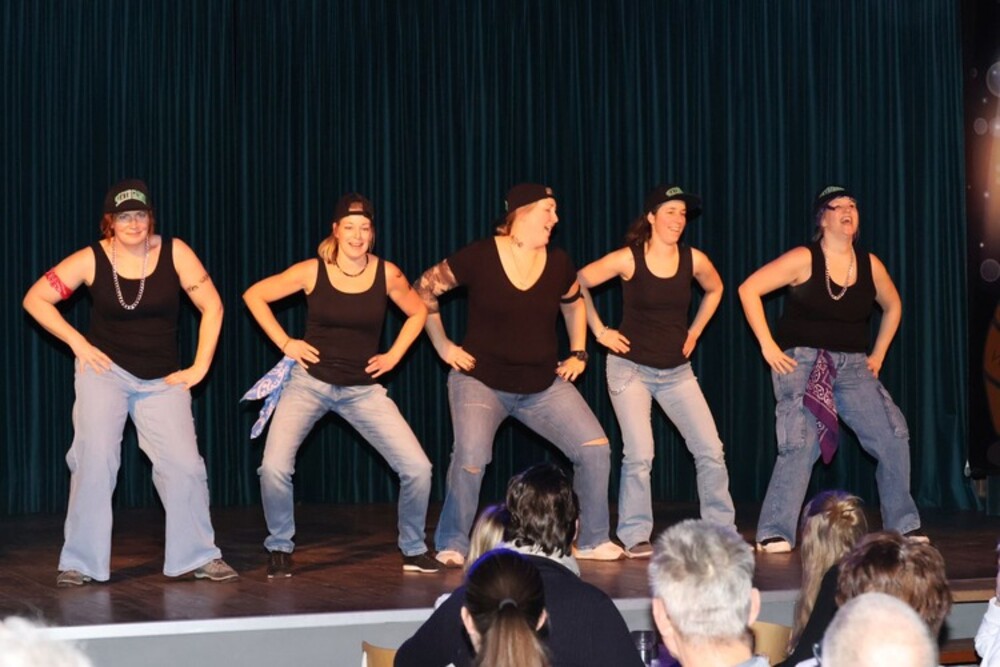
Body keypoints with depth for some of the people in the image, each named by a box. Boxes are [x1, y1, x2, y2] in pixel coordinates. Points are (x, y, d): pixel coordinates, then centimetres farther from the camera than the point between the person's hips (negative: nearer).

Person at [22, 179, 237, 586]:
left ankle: (199, 556, 7)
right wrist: (78, 343, -6)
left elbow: (211, 307, -2)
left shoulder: (174, 252, -6)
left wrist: (199, 368, -5)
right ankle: (81, 563, 0)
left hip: (162, 380, 1)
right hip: (105, 370, -1)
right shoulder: (91, 260, -7)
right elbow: (35, 299, -2)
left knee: (183, 463, -8)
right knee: (94, 460, -10)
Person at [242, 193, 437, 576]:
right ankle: (279, 548, 6)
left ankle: (413, 550, 14)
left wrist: (394, 355, 5)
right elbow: (254, 296, 2)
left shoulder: (387, 274, -3)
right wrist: (285, 343, -3)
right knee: (274, 468, -20)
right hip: (309, 382, -2)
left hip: (363, 389, 2)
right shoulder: (312, 271, -8)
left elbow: (418, 313, 15)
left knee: (417, 467, -10)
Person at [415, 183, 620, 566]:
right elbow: (425, 288, -1)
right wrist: (442, 345, -1)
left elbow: (574, 303, 23)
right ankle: (451, 545, -4)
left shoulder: (558, 262, 1)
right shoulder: (479, 257, -11)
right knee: (471, 459, -24)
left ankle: (593, 541, 12)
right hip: (481, 380, -4)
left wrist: (578, 353, 14)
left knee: (595, 448, -5)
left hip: (544, 386, 4)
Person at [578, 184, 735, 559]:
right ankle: (635, 538, 2)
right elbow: (577, 285, -4)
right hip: (631, 368, -4)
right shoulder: (627, 259, -12)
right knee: (639, 456, -11)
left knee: (711, 450, -2)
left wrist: (694, 332, 12)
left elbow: (714, 289, 20)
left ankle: (722, 531, 10)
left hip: (676, 371, 4)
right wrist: (600, 332, -4)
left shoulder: (694, 259, -2)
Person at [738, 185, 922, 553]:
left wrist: (877, 355, 17)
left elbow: (892, 306, 25)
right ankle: (774, 534, -10)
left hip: (851, 366, 5)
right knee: (800, 445, -17)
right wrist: (768, 346, -10)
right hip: (801, 361, -5)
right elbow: (748, 290, -9)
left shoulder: (870, 265, 6)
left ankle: (905, 526, 11)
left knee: (893, 437, -3)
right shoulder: (804, 259, -8)